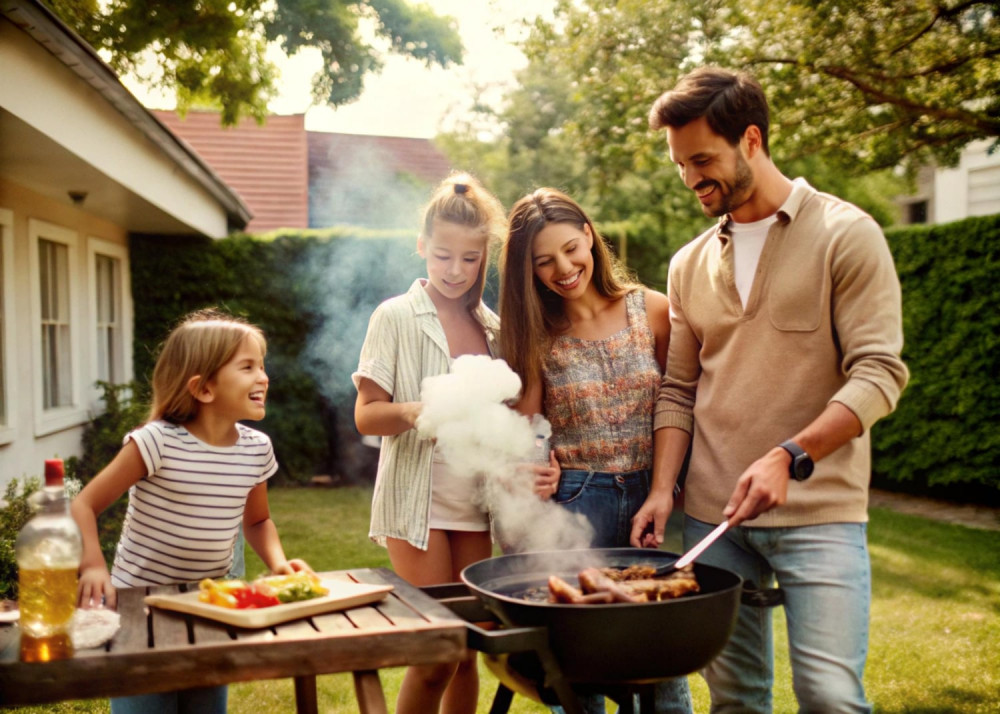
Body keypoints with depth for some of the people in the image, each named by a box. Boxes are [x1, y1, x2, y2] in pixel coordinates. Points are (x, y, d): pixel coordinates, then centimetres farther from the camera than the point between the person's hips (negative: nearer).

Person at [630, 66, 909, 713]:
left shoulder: (845, 234, -3)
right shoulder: (690, 264, 12)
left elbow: (879, 373, -10)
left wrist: (789, 457, -22)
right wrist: (662, 488, 1)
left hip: (819, 514, -4)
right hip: (713, 514, 4)